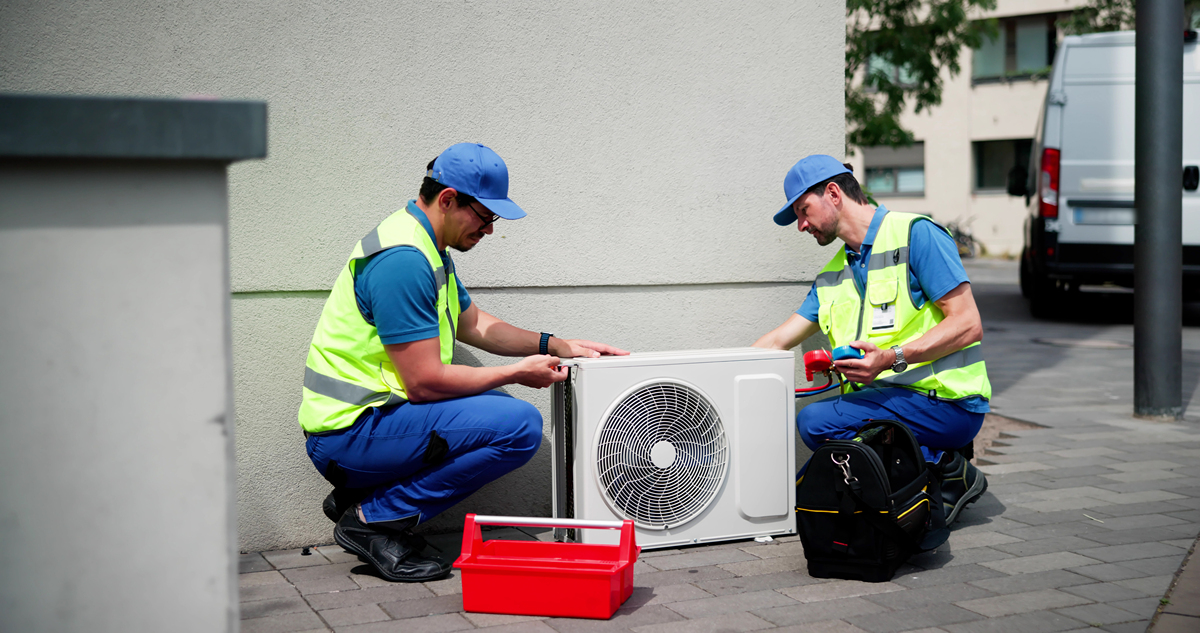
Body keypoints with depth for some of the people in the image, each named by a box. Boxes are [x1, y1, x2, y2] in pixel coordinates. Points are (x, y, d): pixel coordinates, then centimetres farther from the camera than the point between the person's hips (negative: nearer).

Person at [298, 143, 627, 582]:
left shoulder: (427, 247, 14)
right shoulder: (403, 259, -20)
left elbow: (474, 324, 26)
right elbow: (426, 382, -21)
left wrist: (557, 345, 16)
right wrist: (518, 373, -9)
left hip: (368, 414, 11)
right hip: (349, 431, -10)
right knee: (520, 426, -19)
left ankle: (358, 495, 13)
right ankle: (374, 520, -10)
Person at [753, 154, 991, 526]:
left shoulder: (916, 235, -8)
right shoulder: (833, 275, 17)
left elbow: (968, 325, -15)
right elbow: (778, 342, 18)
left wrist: (892, 358, -26)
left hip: (947, 402, -8)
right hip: (887, 399, 8)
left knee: (815, 422, -24)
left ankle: (947, 471, -10)